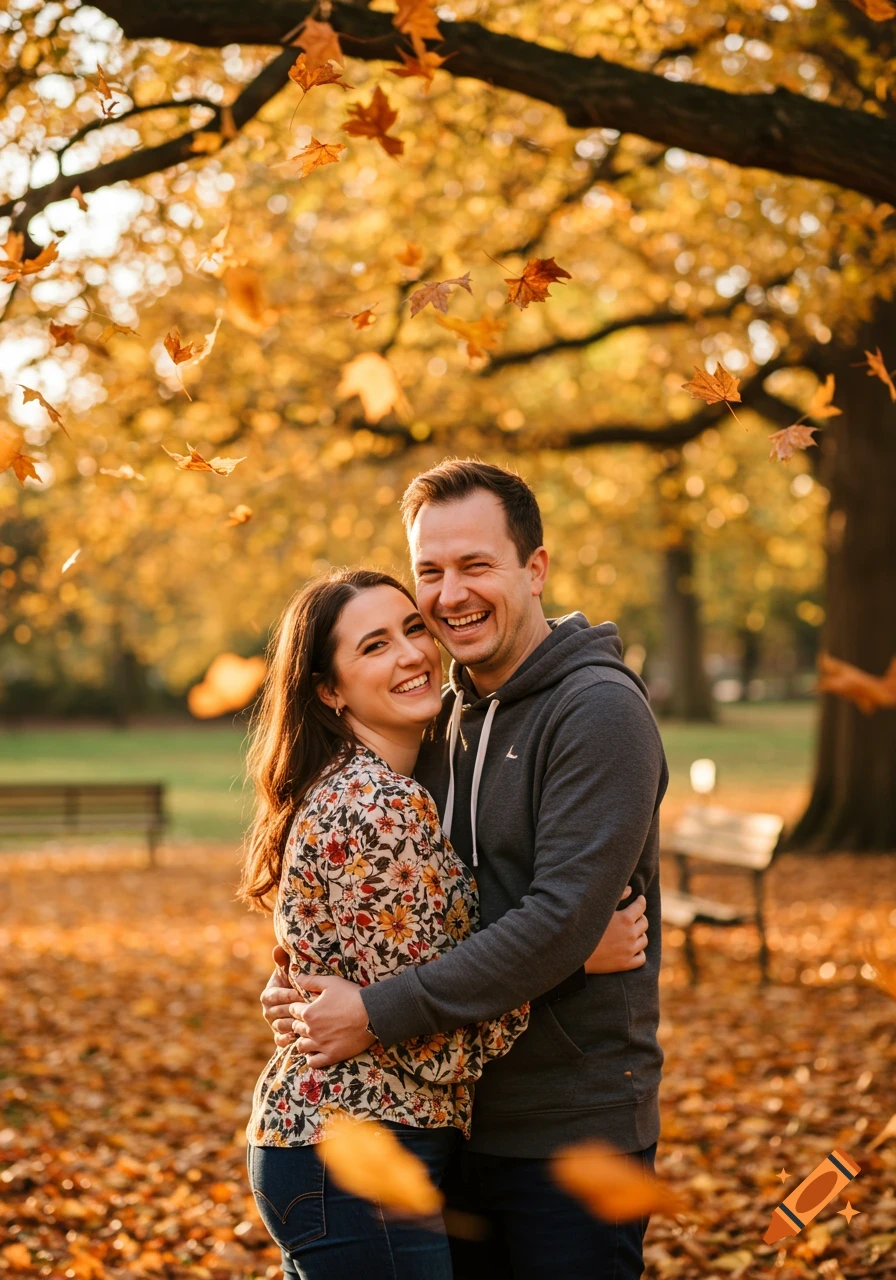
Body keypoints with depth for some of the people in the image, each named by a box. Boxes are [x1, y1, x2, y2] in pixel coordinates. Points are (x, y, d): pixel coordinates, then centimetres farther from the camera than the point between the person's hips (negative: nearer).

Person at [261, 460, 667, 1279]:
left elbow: (562, 920, -24)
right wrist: (301, 981, -3)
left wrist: (381, 1013, -23)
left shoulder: (599, 709, -15)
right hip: (456, 1121, 7)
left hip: (574, 1131, -7)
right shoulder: (446, 717, 9)